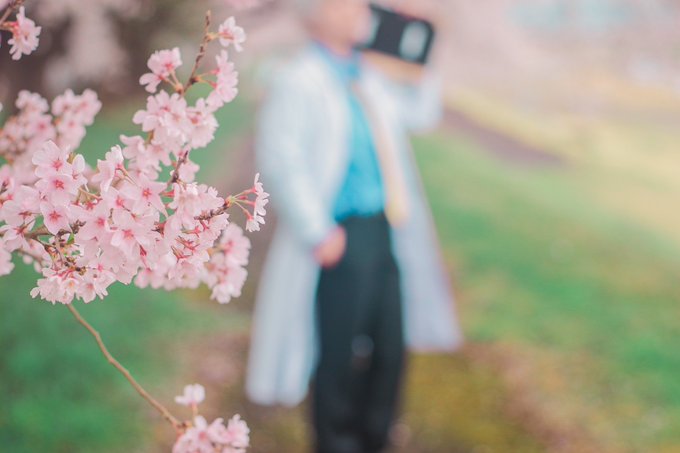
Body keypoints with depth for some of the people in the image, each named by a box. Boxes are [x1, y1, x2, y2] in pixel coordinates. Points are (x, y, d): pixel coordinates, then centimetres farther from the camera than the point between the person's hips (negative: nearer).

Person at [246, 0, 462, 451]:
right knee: (339, 353, 3)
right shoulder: (298, 81, -13)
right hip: (341, 241, -8)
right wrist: (318, 233, -21)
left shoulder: (369, 77, 12)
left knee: (389, 343, 16)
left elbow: (419, 113, 25)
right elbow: (281, 158, -20)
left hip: (386, 232, 8)